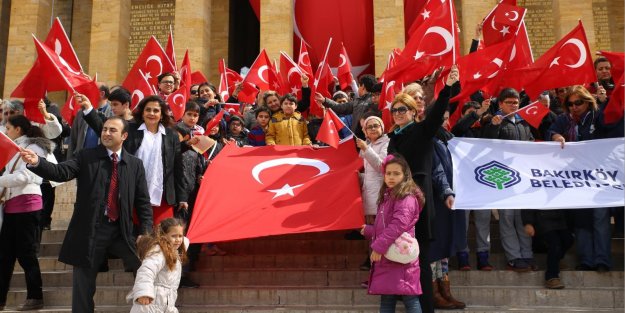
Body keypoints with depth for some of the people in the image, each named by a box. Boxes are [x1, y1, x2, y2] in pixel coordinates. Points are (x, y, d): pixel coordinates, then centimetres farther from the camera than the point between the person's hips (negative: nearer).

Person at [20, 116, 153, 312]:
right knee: (83, 286, 8)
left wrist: (145, 233, -5)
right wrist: (36, 162, -33)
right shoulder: (86, 157, 2)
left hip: (121, 230, 1)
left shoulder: (135, 164, 6)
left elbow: (143, 202, 5)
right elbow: (62, 172, -14)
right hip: (89, 230, -1)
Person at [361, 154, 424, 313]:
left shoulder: (406, 197, -11)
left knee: (409, 299, -8)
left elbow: (398, 225, -23)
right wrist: (368, 230, 29)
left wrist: (378, 247, -23)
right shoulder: (387, 197, 19)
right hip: (386, 258, 10)